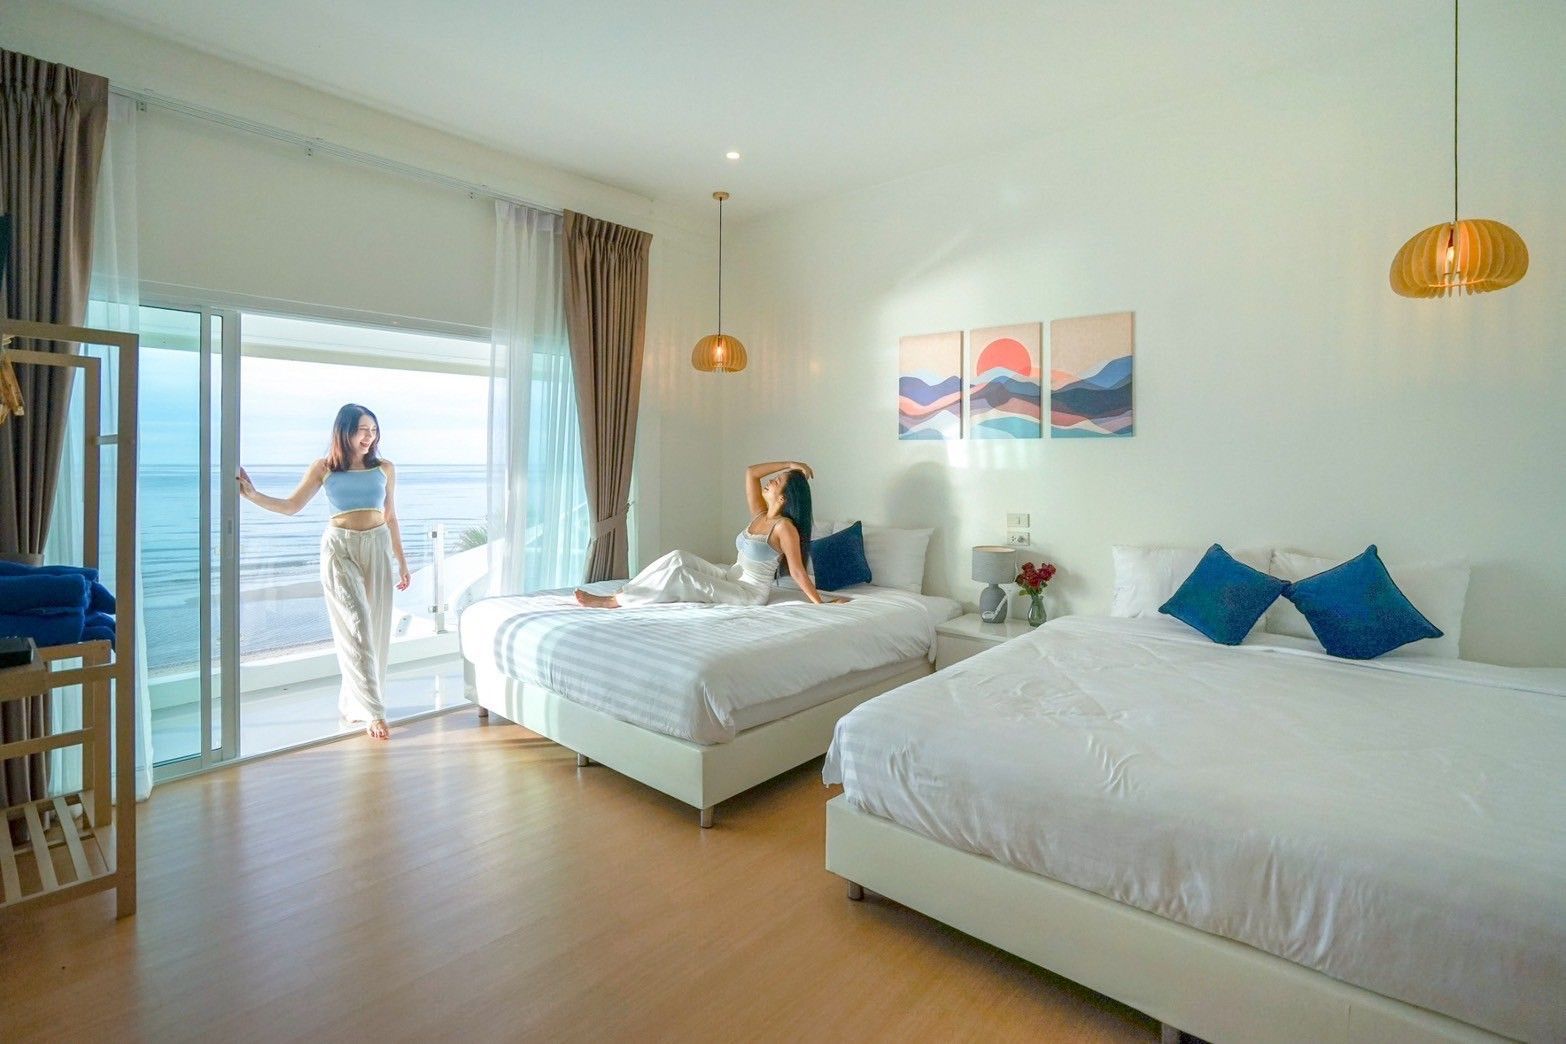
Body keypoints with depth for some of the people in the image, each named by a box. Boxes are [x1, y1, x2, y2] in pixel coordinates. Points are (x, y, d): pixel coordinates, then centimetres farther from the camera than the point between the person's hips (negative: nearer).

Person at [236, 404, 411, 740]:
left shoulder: (385, 468, 8)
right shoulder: (323, 468, 4)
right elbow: (291, 506, 5)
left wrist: (402, 561, 13)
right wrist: (252, 495, -10)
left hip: (377, 548, 2)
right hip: (340, 548, -2)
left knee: (376, 628, 3)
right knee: (356, 625, -11)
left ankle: (353, 703, 19)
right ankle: (373, 710, -11)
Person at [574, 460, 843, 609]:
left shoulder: (785, 527, -19)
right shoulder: (760, 514, 5)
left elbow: (798, 571, -18)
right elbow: (750, 472, 6)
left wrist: (820, 603, -19)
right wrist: (789, 464, 3)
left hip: (750, 593, -8)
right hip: (732, 578, 8)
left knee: (679, 574, -21)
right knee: (679, 557, -10)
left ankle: (615, 602, -14)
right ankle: (625, 591, -10)